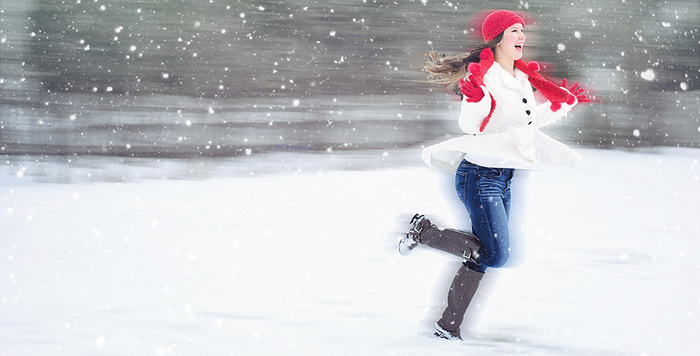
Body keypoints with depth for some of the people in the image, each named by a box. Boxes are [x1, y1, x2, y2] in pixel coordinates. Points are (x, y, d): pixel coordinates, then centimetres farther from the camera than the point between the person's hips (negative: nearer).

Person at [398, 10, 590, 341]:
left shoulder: (523, 79, 12)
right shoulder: (483, 76, -14)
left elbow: (528, 121, 24)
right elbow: (470, 125, -21)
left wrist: (562, 104, 22)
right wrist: (475, 98, -38)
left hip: (504, 178, 9)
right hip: (480, 174, -9)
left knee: (483, 257, 8)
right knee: (495, 255, -15)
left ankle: (449, 326, 15)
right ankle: (425, 231, 0)